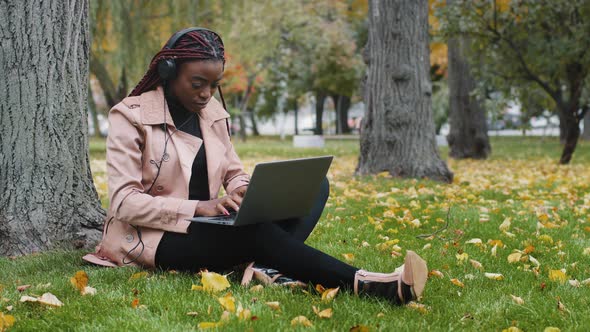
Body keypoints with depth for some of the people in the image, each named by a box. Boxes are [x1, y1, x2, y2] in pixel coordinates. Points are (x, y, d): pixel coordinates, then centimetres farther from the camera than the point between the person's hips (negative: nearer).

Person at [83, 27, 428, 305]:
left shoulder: (213, 112, 9)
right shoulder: (131, 116, -9)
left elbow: (235, 173, 13)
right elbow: (125, 201, -16)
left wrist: (246, 192, -14)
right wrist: (199, 207, -27)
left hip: (205, 226, 8)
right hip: (153, 236, -7)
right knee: (258, 232, -36)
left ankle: (266, 267, -35)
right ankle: (362, 284, -41)